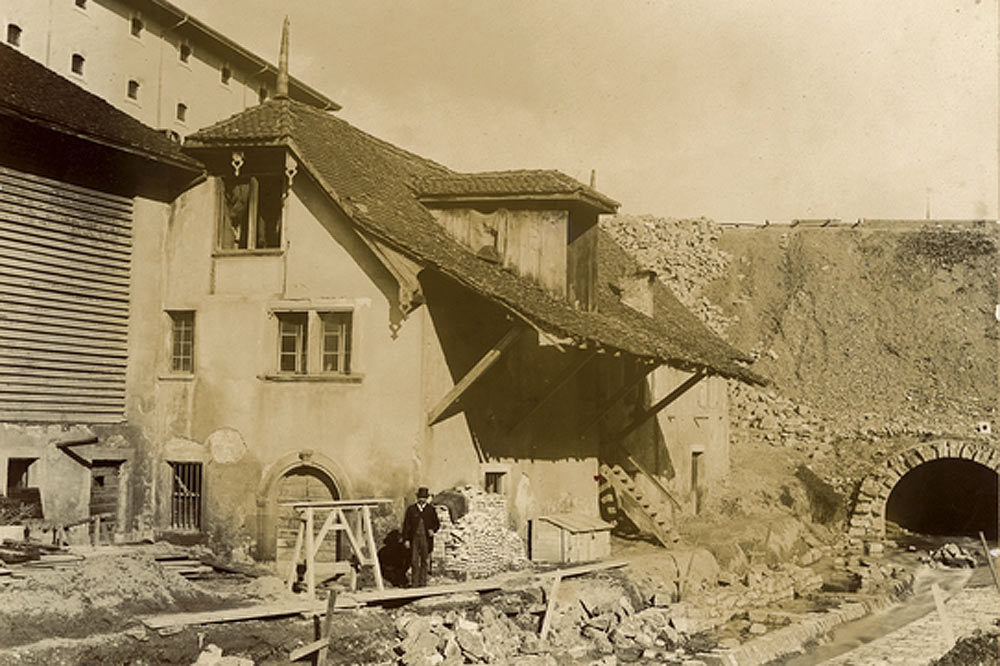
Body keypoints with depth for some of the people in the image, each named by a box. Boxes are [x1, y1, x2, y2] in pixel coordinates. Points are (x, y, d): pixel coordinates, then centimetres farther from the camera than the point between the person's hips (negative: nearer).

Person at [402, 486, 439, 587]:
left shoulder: (431, 509, 7)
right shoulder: (411, 509, 5)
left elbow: (437, 524, 10)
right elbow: (406, 525, 4)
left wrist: (433, 530, -12)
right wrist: (406, 539, -3)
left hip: (426, 539, 1)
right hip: (414, 538, -1)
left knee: (425, 561, 3)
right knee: (414, 561, -3)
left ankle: (422, 582, 9)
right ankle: (414, 582, 2)